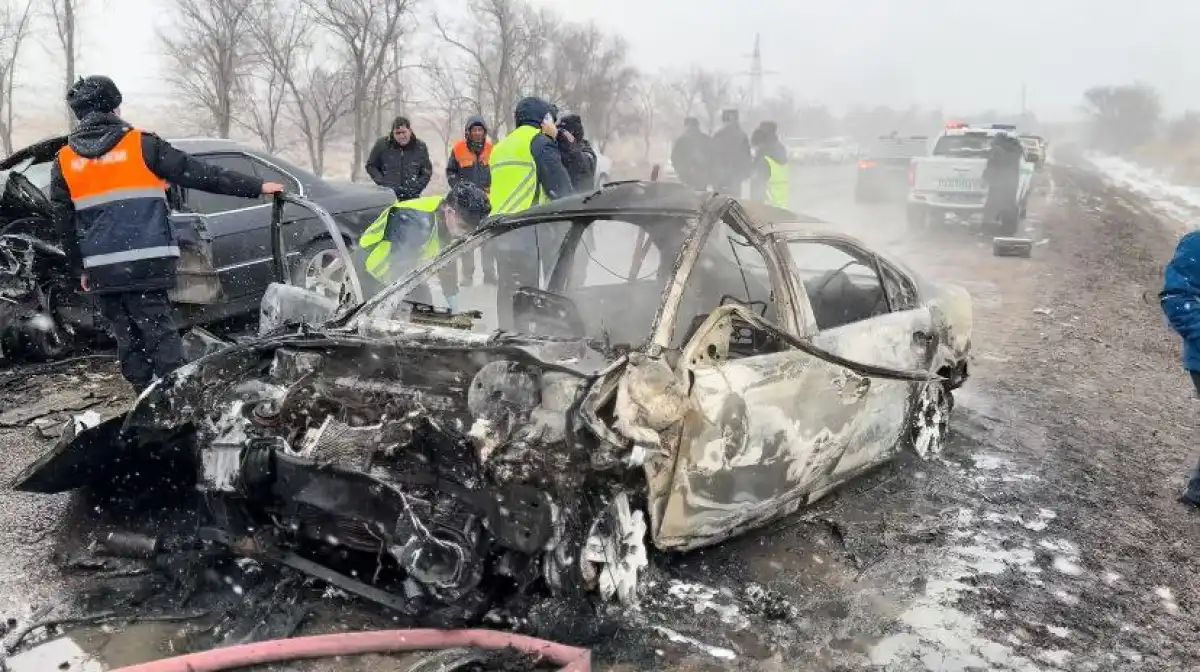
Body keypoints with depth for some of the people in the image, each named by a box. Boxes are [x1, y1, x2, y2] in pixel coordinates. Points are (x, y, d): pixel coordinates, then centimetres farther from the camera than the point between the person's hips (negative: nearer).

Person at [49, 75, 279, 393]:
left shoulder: (64, 161, 8)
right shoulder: (141, 144, -2)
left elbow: (63, 223, 11)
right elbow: (199, 174, -3)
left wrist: (81, 269, 21)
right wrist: (256, 187, 0)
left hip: (102, 270, 3)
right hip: (147, 263, -3)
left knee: (127, 338, 11)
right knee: (160, 332, -2)